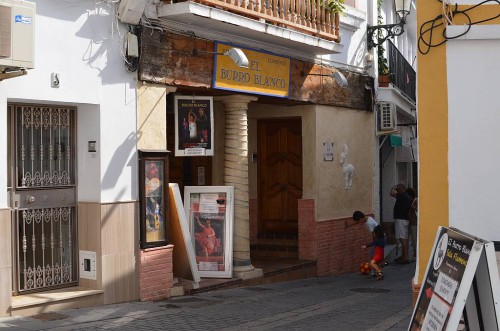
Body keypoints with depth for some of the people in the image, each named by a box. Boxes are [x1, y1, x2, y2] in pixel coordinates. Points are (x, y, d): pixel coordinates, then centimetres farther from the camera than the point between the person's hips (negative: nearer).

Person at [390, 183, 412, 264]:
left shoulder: (402, 196, -15)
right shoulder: (408, 197, 15)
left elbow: (392, 193, -20)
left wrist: (394, 188, -1)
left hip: (400, 219, -10)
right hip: (405, 219, 10)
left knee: (403, 239, -13)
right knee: (404, 238, 14)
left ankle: (405, 257, -16)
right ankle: (403, 256, 21)